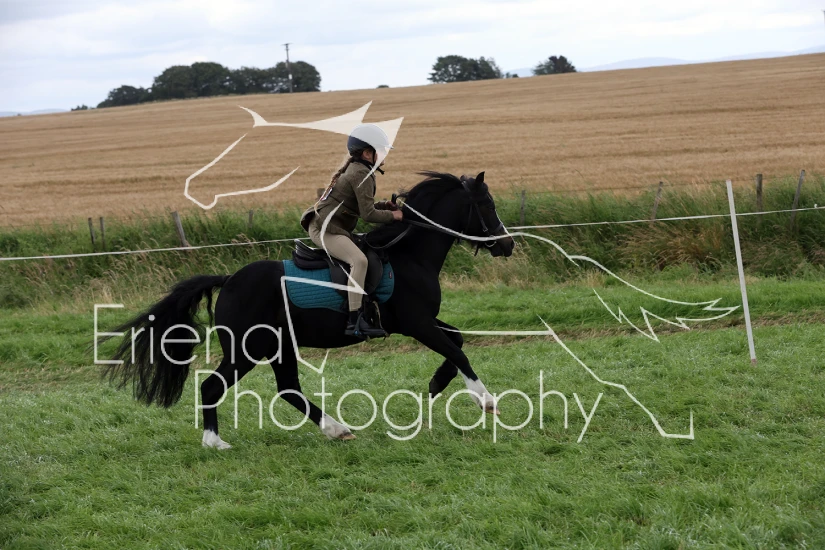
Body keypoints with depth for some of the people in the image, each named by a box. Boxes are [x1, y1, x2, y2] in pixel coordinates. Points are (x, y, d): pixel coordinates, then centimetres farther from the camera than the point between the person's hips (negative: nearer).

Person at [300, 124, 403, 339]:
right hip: (325, 228, -11)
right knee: (359, 259, -30)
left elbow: (362, 206, 23)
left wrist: (384, 205, 9)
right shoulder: (361, 174, -13)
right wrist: (392, 215, -5)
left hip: (333, 227, 11)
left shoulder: (356, 169, 18)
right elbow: (368, 214, -18)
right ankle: (354, 321, -37)